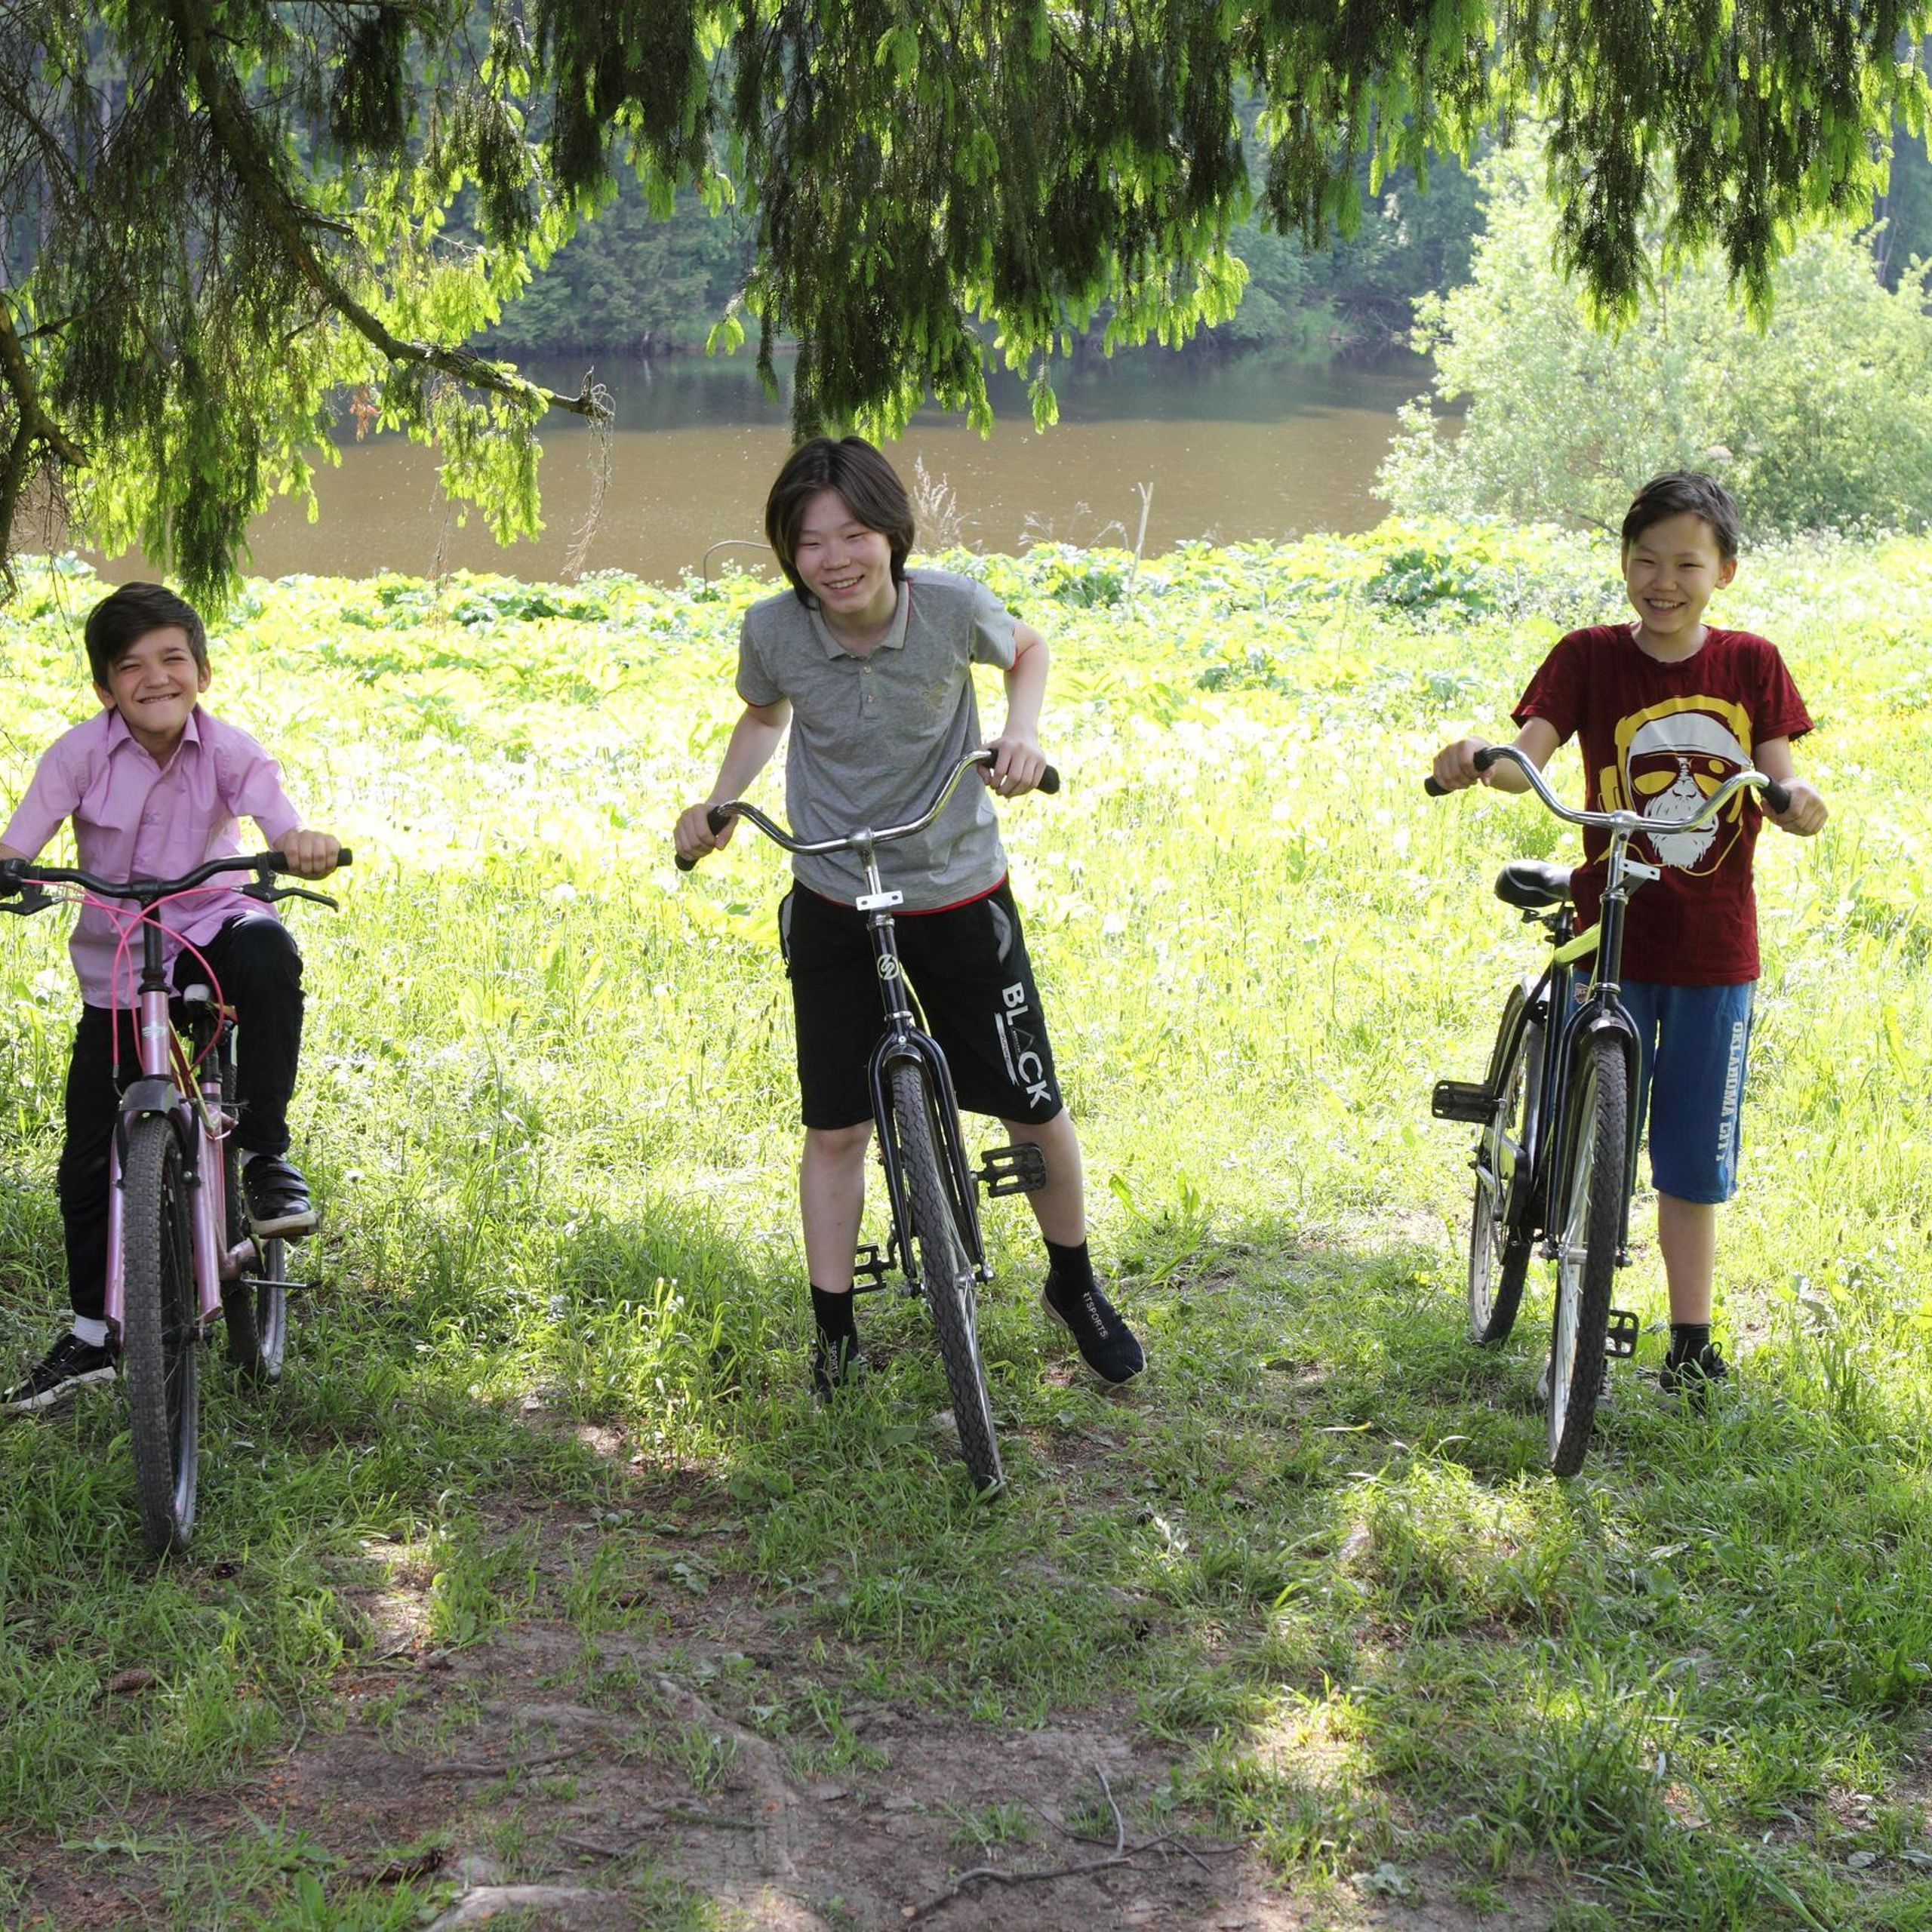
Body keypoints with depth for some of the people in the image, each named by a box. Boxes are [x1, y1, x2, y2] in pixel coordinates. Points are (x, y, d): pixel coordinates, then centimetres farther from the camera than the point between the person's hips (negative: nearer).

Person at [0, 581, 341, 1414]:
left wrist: (304, 843, -51)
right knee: (89, 1159, 2)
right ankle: (91, 1336, 20)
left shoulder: (227, 749, -12)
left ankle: (265, 1153, -22)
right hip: (115, 963, 1)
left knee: (267, 953, -38)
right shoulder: (80, 754, -11)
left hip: (208, 928, -1)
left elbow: (275, 816, -28)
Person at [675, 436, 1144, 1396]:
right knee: (835, 1127, 4)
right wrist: (718, 804, -7)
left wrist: (1021, 731, -14)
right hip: (833, 909, 1)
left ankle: (1075, 1287, 32)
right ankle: (833, 1334, 20)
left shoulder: (953, 607, -19)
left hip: (960, 898, 0)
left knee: (1035, 1111, 7)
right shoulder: (771, 630, -15)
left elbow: (1028, 650, 4)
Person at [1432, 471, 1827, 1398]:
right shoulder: (1591, 658, -3)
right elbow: (1529, 753, -16)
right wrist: (1477, 760, -38)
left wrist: (1798, 797, -26)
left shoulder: (1750, 664, 3)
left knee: (1692, 1158, 9)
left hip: (1715, 949, 1)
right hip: (1612, 939, -1)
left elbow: (1777, 772, -2)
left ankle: (1690, 1341, 21)